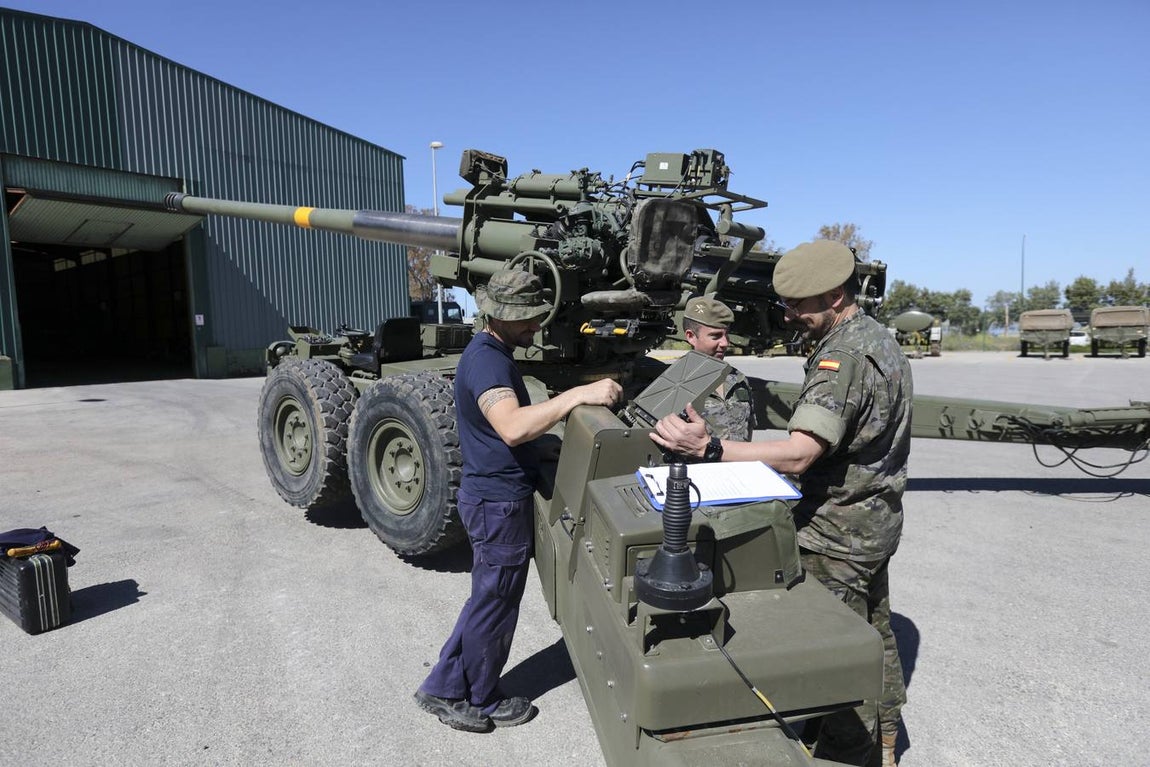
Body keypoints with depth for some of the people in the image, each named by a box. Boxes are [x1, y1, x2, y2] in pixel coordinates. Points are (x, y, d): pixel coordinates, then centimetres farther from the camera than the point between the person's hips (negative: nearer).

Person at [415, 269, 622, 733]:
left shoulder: (492, 352, 11)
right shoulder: (486, 360, -23)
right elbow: (513, 428, -40)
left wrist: (564, 406, 13)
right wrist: (578, 395, -41)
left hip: (494, 497, 10)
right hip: (499, 503, -10)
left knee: (487, 601, 21)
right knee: (494, 606, 9)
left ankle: (446, 689, 33)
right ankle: (483, 702, 30)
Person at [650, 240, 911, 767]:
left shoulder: (842, 358, -26)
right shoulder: (881, 340, 7)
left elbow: (799, 453, -36)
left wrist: (709, 448, -44)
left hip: (837, 534, -11)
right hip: (875, 520, 11)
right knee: (873, 630, 23)